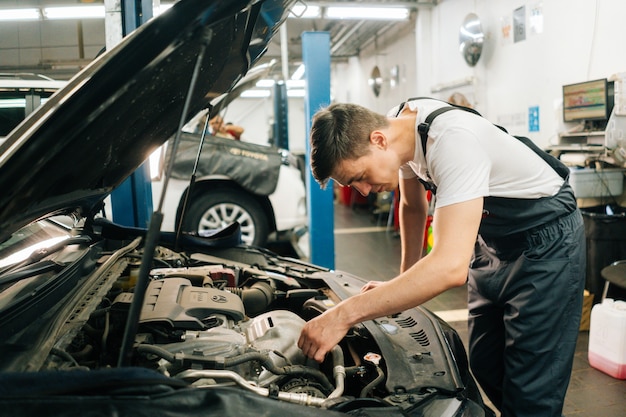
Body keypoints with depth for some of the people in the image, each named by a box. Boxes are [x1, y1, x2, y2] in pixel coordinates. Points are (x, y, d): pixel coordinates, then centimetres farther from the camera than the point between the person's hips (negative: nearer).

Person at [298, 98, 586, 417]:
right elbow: (413, 206, 9)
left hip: (546, 238, -8)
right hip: (493, 239, 8)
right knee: (485, 366, 13)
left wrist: (343, 315, -44)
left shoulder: (452, 142, -36)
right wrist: (405, 279, 8)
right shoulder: (399, 123, -9)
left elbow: (451, 267, -45)